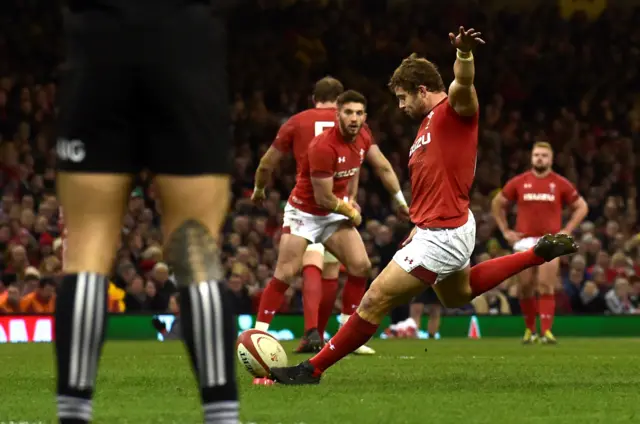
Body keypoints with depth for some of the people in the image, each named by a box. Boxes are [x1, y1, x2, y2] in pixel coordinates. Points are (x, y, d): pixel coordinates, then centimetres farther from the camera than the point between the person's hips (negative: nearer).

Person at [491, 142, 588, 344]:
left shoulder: (561, 184, 2)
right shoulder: (518, 182, 5)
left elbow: (581, 207, 11)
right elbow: (497, 203, 16)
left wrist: (566, 230, 1)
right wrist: (505, 231, 8)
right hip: (524, 241, 2)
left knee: (546, 287, -11)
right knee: (525, 288, 2)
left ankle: (546, 331, -14)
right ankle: (529, 329, 16)